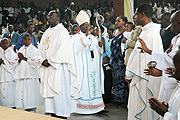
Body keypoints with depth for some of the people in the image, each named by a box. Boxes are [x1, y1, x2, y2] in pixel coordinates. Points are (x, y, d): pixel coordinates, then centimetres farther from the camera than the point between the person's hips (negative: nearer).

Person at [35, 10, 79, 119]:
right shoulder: (47, 32, 19)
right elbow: (41, 48, 16)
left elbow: (61, 50, -14)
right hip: (47, 66, 7)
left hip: (58, 67, -7)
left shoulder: (62, 31, -4)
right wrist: (42, 60, -2)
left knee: (59, 91, -6)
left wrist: (50, 61, -15)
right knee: (49, 90, 6)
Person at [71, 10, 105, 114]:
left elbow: (97, 51, 18)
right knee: (84, 85, -8)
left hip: (93, 67, 5)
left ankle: (94, 105, 10)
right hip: (82, 67, -5)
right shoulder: (76, 38, 1)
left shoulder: (93, 37, 19)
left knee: (94, 83, 4)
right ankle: (83, 107, -3)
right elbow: (78, 47, -22)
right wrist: (86, 35, -32)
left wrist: (100, 46, -4)